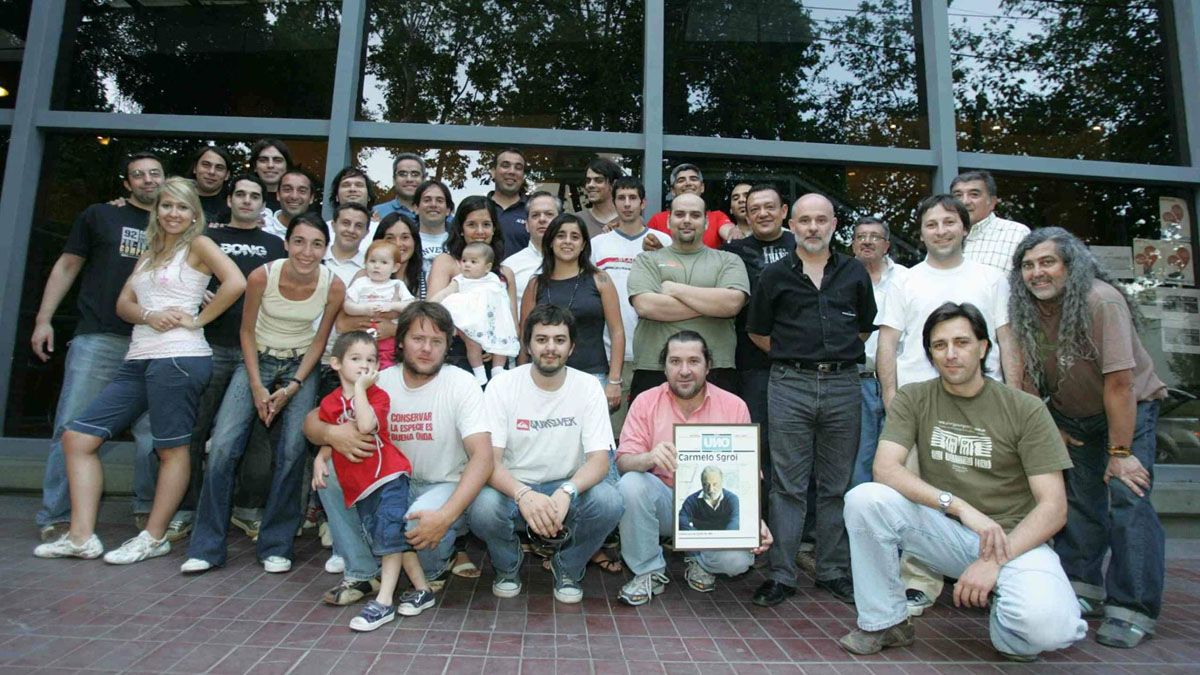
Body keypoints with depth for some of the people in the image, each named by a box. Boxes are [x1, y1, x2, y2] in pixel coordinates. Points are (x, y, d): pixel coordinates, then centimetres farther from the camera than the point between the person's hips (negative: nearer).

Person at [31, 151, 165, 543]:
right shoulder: (99, 216, 11)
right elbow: (67, 266, 11)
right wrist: (43, 319, 4)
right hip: (97, 338, -1)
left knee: (153, 433, 1)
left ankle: (147, 511, 14)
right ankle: (55, 519, 8)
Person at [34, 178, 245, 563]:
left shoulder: (198, 244, 2)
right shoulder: (150, 251, 23)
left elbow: (236, 283, -15)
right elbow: (123, 303, 16)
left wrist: (198, 319, -9)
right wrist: (149, 316, -6)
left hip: (179, 358, -8)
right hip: (138, 359, 9)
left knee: (172, 448, -2)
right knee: (78, 436, 4)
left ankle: (154, 538, 9)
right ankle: (81, 537, 7)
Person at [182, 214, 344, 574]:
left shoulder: (333, 286, -17)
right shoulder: (262, 276, -19)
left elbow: (320, 340, -5)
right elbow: (247, 332, -5)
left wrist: (293, 388, -11)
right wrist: (257, 387, -11)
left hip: (301, 365, 0)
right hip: (258, 359, 0)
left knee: (292, 451, -11)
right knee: (223, 446, -11)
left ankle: (276, 547, 6)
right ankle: (206, 547, 4)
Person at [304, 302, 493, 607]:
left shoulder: (461, 384, -15)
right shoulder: (380, 382, -3)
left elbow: (482, 457, -23)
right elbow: (312, 420, -1)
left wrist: (446, 515, -36)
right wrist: (330, 434, -27)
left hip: (447, 488, -4)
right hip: (395, 486, 4)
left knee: (421, 517, -35)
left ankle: (436, 569, 4)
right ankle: (363, 573, 0)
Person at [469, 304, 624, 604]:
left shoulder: (588, 386, -7)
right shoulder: (502, 385, -10)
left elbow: (599, 459, -13)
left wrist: (567, 492, -34)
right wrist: (523, 495, -37)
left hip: (567, 489, 1)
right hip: (513, 490, 0)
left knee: (609, 502, -29)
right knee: (483, 509, -33)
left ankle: (567, 568, 4)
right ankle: (508, 566, 5)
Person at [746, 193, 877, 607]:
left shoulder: (855, 273, 12)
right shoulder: (775, 275, 6)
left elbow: (865, 327, 20)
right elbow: (757, 332, 11)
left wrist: (838, 355, 11)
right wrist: (791, 356, 5)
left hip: (843, 385, 2)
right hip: (790, 386, -2)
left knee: (836, 486, 10)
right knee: (788, 486, 2)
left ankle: (834, 572, 22)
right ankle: (781, 575, 9)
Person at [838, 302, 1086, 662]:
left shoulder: (1026, 409, -5)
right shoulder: (913, 399, 0)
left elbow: (1053, 507, -9)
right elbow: (885, 468, -14)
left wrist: (994, 561, -21)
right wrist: (959, 506, -26)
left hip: (1014, 538, -2)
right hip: (945, 530, 2)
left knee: (1045, 627, -33)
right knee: (864, 499, -25)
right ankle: (885, 622, -5)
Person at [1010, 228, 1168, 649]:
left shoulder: (1101, 301, -28)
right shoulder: (1026, 310, -12)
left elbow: (1120, 382, -29)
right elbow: (1026, 376, -2)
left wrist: (1120, 452, -27)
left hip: (1130, 408, -4)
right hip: (1070, 415, 5)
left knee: (1127, 499, -15)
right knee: (1078, 501, 6)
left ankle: (1132, 611, -7)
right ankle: (1082, 592, 19)